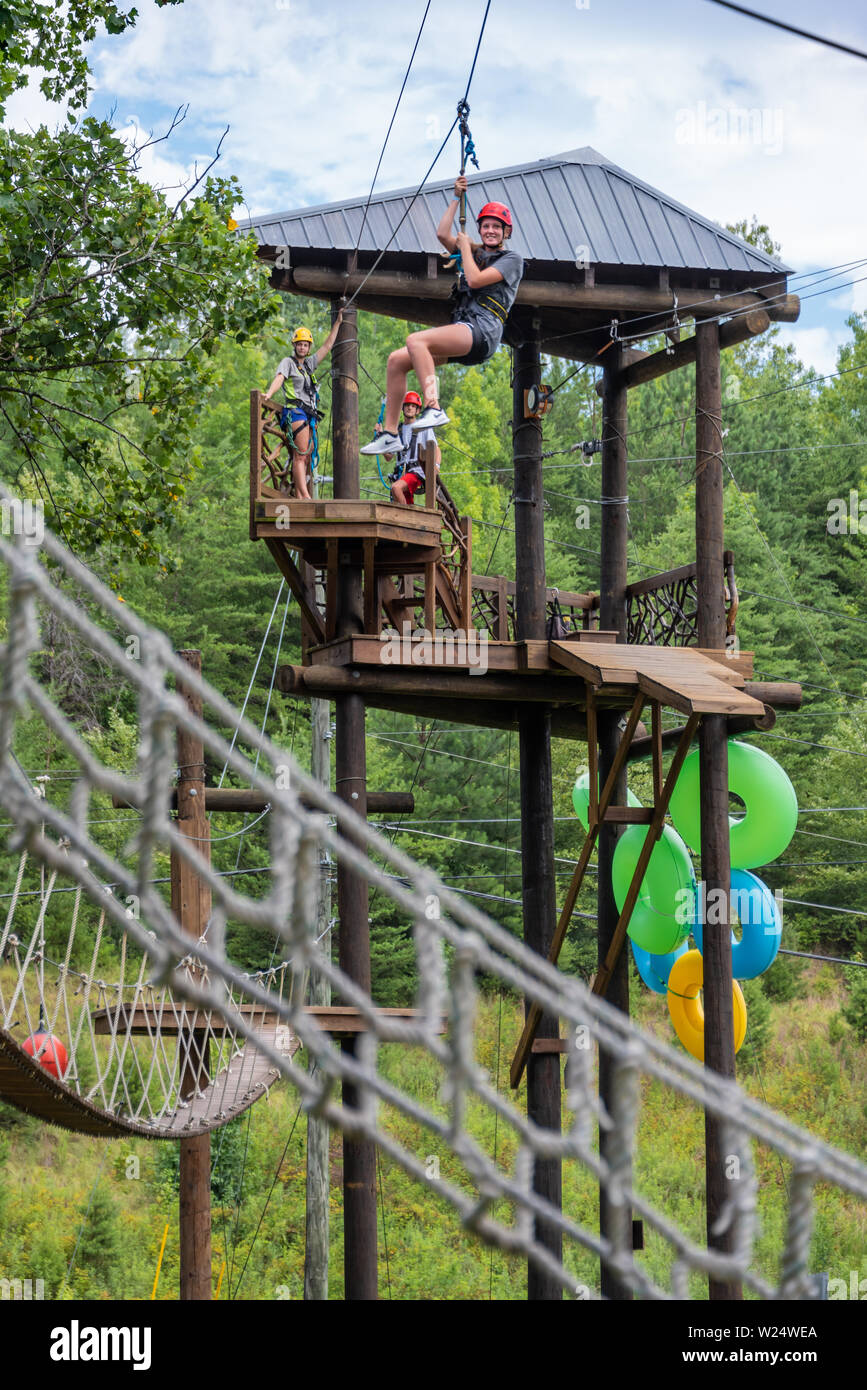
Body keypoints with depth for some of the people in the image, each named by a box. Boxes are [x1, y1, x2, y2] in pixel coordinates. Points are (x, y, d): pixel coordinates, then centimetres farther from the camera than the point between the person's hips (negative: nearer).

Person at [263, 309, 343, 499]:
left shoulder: (309, 363, 23)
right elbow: (279, 378, -14)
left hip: (310, 415, 8)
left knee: (305, 457, 3)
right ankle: (305, 496, -27)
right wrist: (268, 394, -32)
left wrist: (337, 323, 27)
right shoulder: (288, 362, 3)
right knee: (301, 455, -17)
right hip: (296, 411, -8)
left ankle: (298, 497, 1)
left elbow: (327, 346, 27)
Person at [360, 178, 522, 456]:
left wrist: (465, 247, 5)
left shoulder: (512, 259, 4)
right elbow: (443, 234, 21)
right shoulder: (476, 254, 27)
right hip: (462, 335, 8)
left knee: (416, 340, -31)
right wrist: (457, 197, 20)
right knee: (397, 360, -3)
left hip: (482, 331, -8)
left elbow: (476, 279, -10)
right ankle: (390, 434, -5)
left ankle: (434, 408, -38)